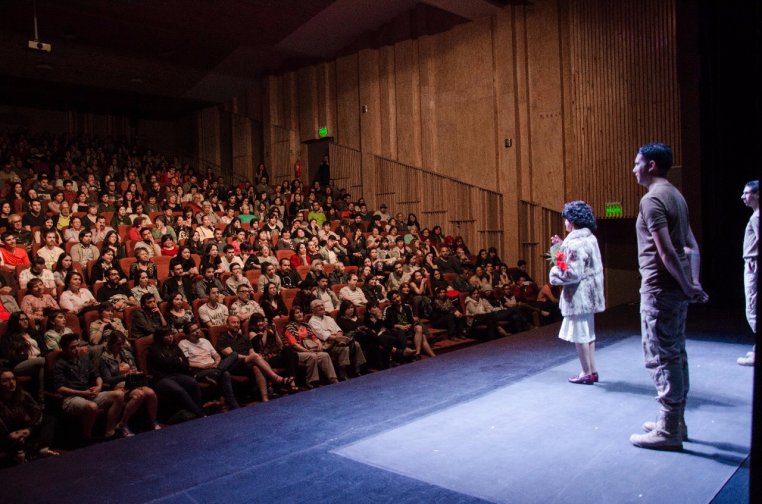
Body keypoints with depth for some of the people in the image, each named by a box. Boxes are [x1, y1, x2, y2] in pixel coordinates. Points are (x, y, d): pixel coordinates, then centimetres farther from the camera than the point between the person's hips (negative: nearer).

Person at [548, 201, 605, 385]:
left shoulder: (576, 243, -21)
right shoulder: (589, 238, 10)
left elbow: (573, 273, -25)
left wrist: (554, 272, -9)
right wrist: (562, 246, 14)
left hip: (578, 294, -10)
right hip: (588, 293, 10)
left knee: (579, 333, 0)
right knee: (588, 332, 17)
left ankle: (587, 373, 8)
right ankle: (592, 371, 24)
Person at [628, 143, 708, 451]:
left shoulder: (652, 199, -15)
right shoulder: (676, 196, 15)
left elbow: (666, 252, -22)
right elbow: (692, 246, 13)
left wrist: (687, 287, -15)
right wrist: (694, 283, 7)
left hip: (660, 290, -10)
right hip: (676, 288, 10)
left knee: (661, 358, -2)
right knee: (676, 355, 16)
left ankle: (668, 432, 6)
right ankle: (675, 422, 28)